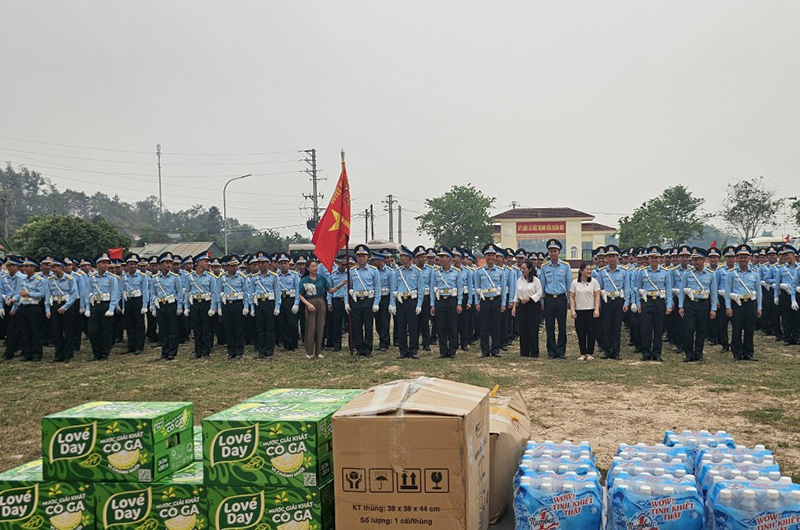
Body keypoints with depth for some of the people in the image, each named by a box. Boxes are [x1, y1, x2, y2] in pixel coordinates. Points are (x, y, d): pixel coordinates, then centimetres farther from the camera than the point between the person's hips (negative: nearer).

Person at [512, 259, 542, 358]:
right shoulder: (519, 280, 11)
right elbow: (516, 294, 14)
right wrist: (514, 306, 8)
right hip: (521, 306, 5)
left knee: (533, 329, -4)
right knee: (522, 329, 4)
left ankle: (534, 352, 4)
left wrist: (529, 298, -17)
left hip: (533, 306, -5)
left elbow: (539, 293, -6)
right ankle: (524, 352, 12)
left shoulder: (535, 280, -4)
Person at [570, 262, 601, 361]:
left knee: (591, 332, -1)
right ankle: (583, 353, 10)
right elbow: (572, 298, 4)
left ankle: (590, 353, 10)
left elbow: (597, 296, 0)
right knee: (580, 333, 2)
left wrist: (597, 309, -9)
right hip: (579, 311, 1)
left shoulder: (594, 281, 2)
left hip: (591, 310, -1)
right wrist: (572, 310, -5)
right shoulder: (575, 283, 3)